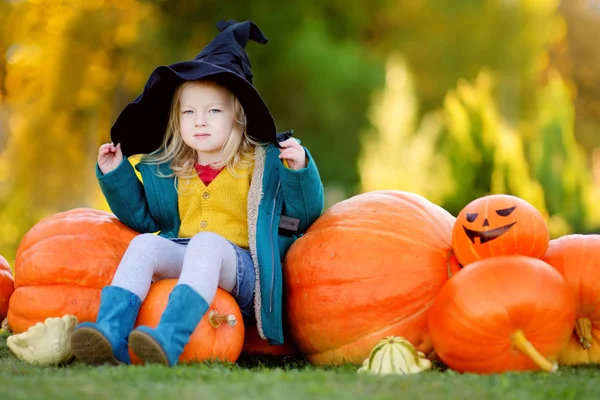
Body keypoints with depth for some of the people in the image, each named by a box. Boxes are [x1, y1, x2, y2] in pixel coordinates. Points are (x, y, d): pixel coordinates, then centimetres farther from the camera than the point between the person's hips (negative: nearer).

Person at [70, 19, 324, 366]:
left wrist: (300, 170, -12)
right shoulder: (166, 170, 18)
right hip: (183, 260, 4)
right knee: (144, 244, -25)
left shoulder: (263, 163, 8)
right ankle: (111, 337, -45)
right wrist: (116, 174, 17)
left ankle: (169, 340, -57)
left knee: (207, 242, -35)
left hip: (240, 266, -4)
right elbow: (144, 217, 28)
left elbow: (306, 215, 6)